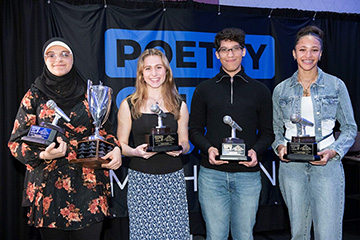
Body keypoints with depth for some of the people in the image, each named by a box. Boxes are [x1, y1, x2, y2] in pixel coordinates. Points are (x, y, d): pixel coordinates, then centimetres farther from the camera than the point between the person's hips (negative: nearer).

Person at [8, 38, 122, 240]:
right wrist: (43, 155, -17)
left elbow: (102, 130, 16)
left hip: (88, 185, 1)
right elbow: (16, 141, 2)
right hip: (49, 186, -1)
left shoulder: (88, 94, 7)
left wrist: (116, 148, -5)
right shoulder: (35, 96, 2)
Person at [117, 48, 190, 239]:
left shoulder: (179, 106, 8)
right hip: (141, 180, -1)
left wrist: (179, 148, -9)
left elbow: (185, 144, 13)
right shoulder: (129, 105, 2)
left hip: (173, 180, 2)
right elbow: (121, 145, 5)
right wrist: (136, 151, -15)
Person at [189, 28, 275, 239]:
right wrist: (208, 148, -11)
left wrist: (256, 151, -9)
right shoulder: (204, 90, 8)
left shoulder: (260, 91, 10)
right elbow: (195, 130, 9)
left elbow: (268, 132, 11)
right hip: (212, 174, 0)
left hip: (248, 174, 1)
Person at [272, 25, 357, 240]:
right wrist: (280, 147, -7)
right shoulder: (281, 90, 6)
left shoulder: (336, 85, 2)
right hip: (292, 167, 2)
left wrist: (333, 151, -11)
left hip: (327, 165, -1)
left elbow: (350, 128, 5)